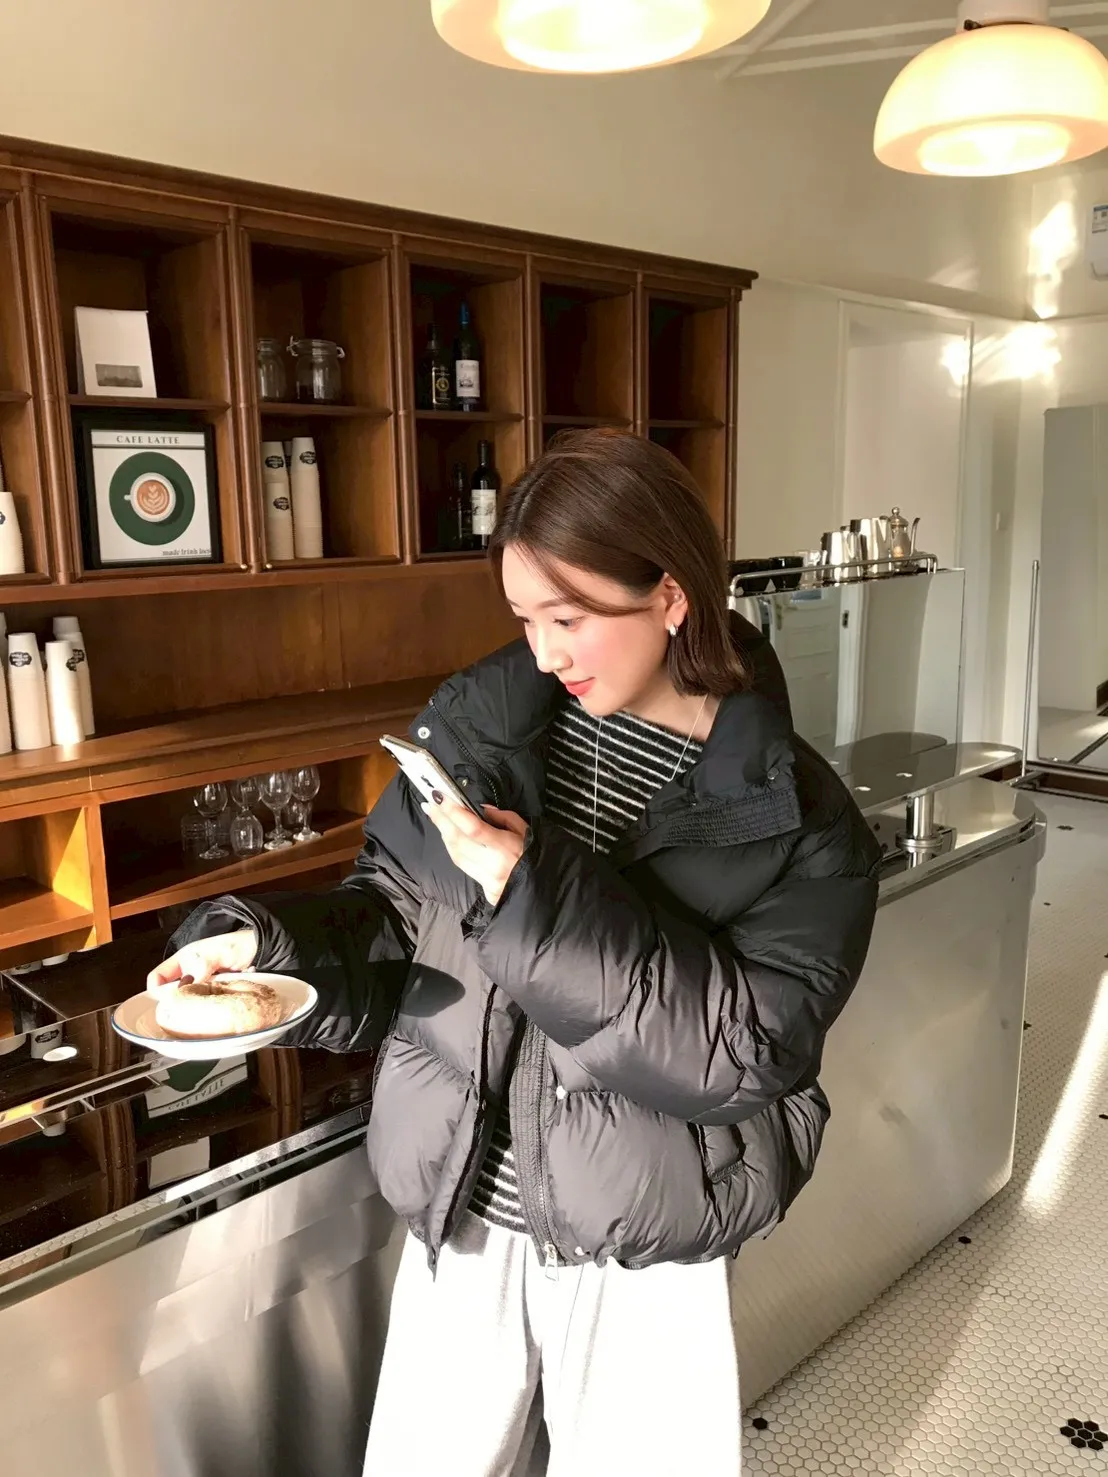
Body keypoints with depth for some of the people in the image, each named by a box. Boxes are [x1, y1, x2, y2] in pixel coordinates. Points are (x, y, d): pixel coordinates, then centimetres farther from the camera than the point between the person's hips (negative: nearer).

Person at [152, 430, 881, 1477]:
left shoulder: (794, 818, -15)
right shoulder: (480, 723, -6)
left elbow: (747, 1049, -21)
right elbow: (397, 907, 2)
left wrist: (542, 896, -30)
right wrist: (268, 941, -17)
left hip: (640, 1255, -2)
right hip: (456, 1212, 3)